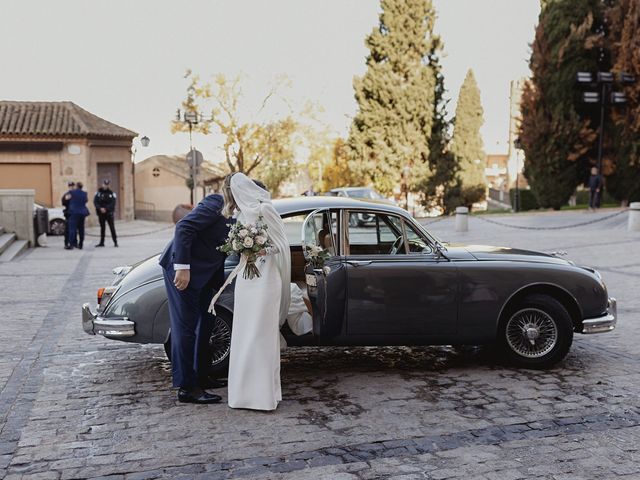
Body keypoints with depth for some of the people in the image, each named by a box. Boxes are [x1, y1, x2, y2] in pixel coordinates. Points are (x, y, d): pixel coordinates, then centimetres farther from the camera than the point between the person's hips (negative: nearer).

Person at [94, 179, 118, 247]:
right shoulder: (98, 192, 4)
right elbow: (95, 202, -3)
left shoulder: (111, 193, 0)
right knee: (102, 228, 9)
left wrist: (106, 209, -19)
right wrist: (100, 208, -17)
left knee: (112, 227, -4)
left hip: (109, 213, -2)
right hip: (101, 213, 2)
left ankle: (115, 242, 0)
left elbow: (113, 203, -8)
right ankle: (101, 242, 14)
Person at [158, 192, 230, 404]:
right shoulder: (215, 203, -15)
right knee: (185, 326, -6)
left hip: (203, 273, 9)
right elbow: (184, 227, -24)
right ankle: (186, 387, -1)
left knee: (205, 324, 15)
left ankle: (201, 375, 29)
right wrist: (182, 267, -28)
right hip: (182, 269, -9)